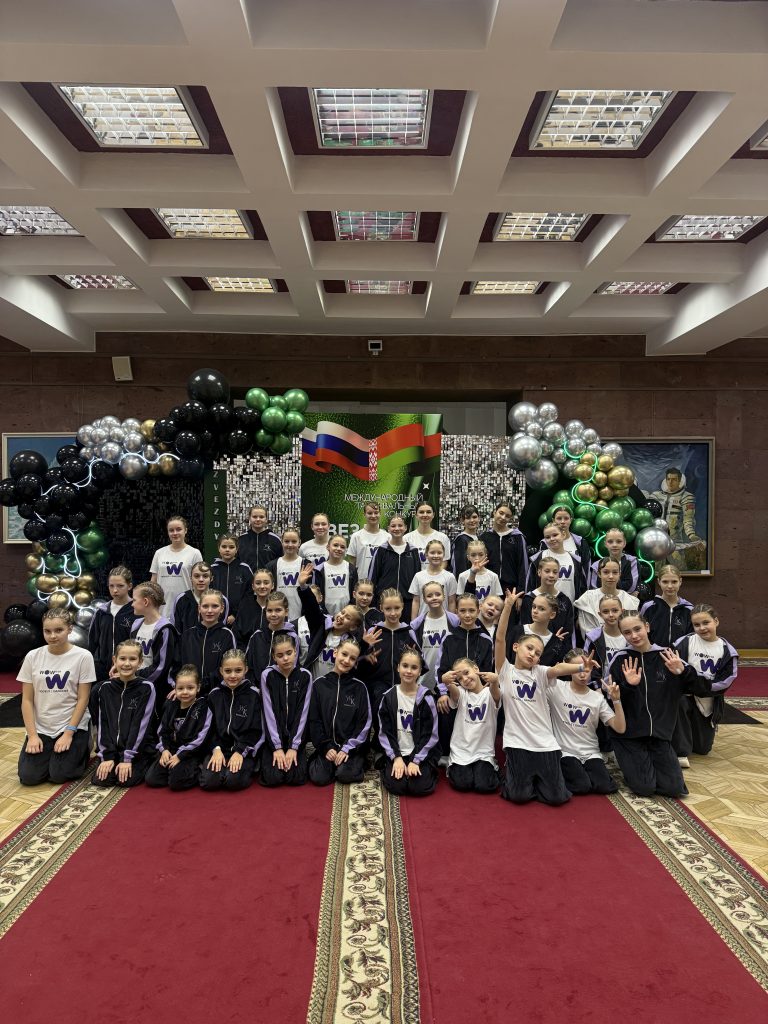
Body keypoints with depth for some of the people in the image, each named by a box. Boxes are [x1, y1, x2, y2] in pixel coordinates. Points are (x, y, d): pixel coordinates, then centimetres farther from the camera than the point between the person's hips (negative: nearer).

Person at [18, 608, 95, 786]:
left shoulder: (83, 656, -11)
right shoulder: (32, 656, -2)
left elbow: (82, 699, -8)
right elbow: (27, 700, 0)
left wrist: (68, 733, -13)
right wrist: (32, 735, -8)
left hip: (73, 726, -3)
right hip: (40, 728, 3)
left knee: (59, 775, -12)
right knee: (28, 777, -10)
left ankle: (82, 747, 17)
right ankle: (50, 753, 21)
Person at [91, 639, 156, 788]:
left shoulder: (146, 687, -9)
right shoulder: (106, 687, 2)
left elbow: (140, 724, -12)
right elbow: (103, 723, 0)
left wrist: (127, 757, -16)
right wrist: (107, 756, -8)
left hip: (138, 748, -3)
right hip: (111, 748, 4)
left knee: (126, 780, -22)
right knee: (100, 780, -15)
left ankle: (144, 764, 9)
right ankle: (111, 761, 15)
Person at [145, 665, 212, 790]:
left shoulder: (203, 709, -9)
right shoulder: (170, 706, 9)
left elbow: (200, 737, -13)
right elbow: (163, 731, 12)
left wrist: (180, 755, -14)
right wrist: (165, 750, -5)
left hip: (191, 753, -6)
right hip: (170, 750, 6)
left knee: (176, 783, -26)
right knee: (150, 779, -11)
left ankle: (197, 773, 0)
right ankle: (178, 770, 7)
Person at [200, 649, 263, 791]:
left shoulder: (254, 694, -4)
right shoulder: (214, 694, 4)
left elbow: (256, 730, -5)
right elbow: (210, 727, 4)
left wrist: (240, 752, -16)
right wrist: (216, 749, -12)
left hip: (245, 749, -3)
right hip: (219, 747, 3)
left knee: (234, 780, -29)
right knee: (208, 781, -23)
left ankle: (247, 768, 2)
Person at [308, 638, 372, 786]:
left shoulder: (359, 687, -2)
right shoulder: (319, 684, 1)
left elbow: (364, 723, -3)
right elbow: (314, 720, 2)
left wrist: (347, 748, -12)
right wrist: (326, 747, -7)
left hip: (352, 746, -1)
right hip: (326, 745, 1)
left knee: (345, 775, -25)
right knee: (319, 778, -21)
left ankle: (357, 762, 7)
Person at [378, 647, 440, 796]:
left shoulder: (426, 698, -7)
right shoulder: (388, 697, -2)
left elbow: (430, 734, -6)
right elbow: (385, 732, 0)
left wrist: (415, 760, -14)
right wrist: (396, 757, -11)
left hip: (421, 754, -1)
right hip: (396, 753, 1)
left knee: (420, 787, -23)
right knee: (396, 785, -22)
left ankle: (429, 769, 11)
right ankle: (388, 767, 12)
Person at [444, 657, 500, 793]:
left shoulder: (489, 693, -5)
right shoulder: (461, 693, -2)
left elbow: (495, 692, -30)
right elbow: (454, 690, -26)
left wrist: (495, 681, -56)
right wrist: (448, 682, -52)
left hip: (484, 751, -1)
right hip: (461, 750, 1)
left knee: (484, 785, -16)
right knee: (462, 784, -16)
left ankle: (491, 769, 16)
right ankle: (452, 768, 17)